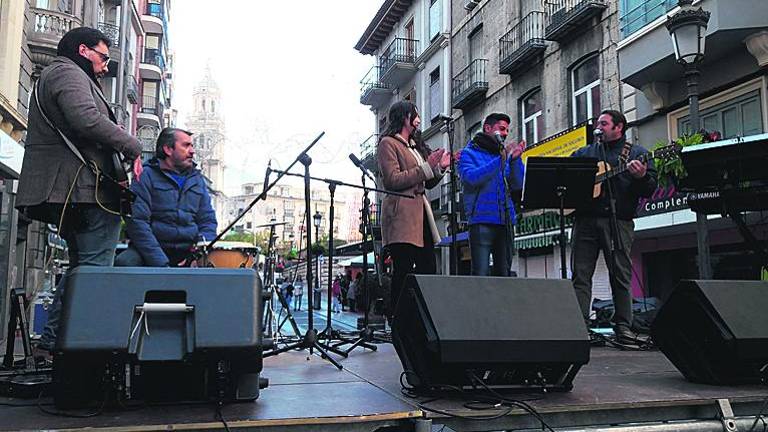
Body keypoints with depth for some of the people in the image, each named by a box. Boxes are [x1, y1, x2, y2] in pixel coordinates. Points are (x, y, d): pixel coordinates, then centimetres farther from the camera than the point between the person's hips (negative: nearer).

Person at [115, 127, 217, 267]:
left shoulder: (197, 180, 16)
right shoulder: (147, 176, -1)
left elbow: (208, 220, 15)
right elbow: (137, 221, -11)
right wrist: (160, 263, -20)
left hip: (189, 251, 3)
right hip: (149, 249, -3)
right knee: (124, 262, -31)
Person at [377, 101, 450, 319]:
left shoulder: (415, 145, 25)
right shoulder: (388, 143, 0)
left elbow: (428, 183, 25)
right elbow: (392, 180, -13)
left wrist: (440, 168, 6)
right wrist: (426, 168, -13)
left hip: (420, 212, 8)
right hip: (402, 214, -8)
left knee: (428, 268, 2)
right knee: (403, 270, -11)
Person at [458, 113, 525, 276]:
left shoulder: (504, 154, 19)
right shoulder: (469, 153, 5)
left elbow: (517, 186, 8)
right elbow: (471, 177, -16)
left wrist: (515, 160, -5)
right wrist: (501, 159, -17)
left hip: (506, 222, 6)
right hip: (482, 221, -5)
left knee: (503, 273, 7)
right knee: (481, 274, -11)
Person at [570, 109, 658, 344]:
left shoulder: (637, 153, 13)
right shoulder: (584, 153, 22)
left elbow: (650, 189, 4)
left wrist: (641, 177, -18)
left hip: (619, 221, -2)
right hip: (585, 219, 3)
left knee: (621, 275, -1)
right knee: (580, 274, -4)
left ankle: (623, 327, 6)